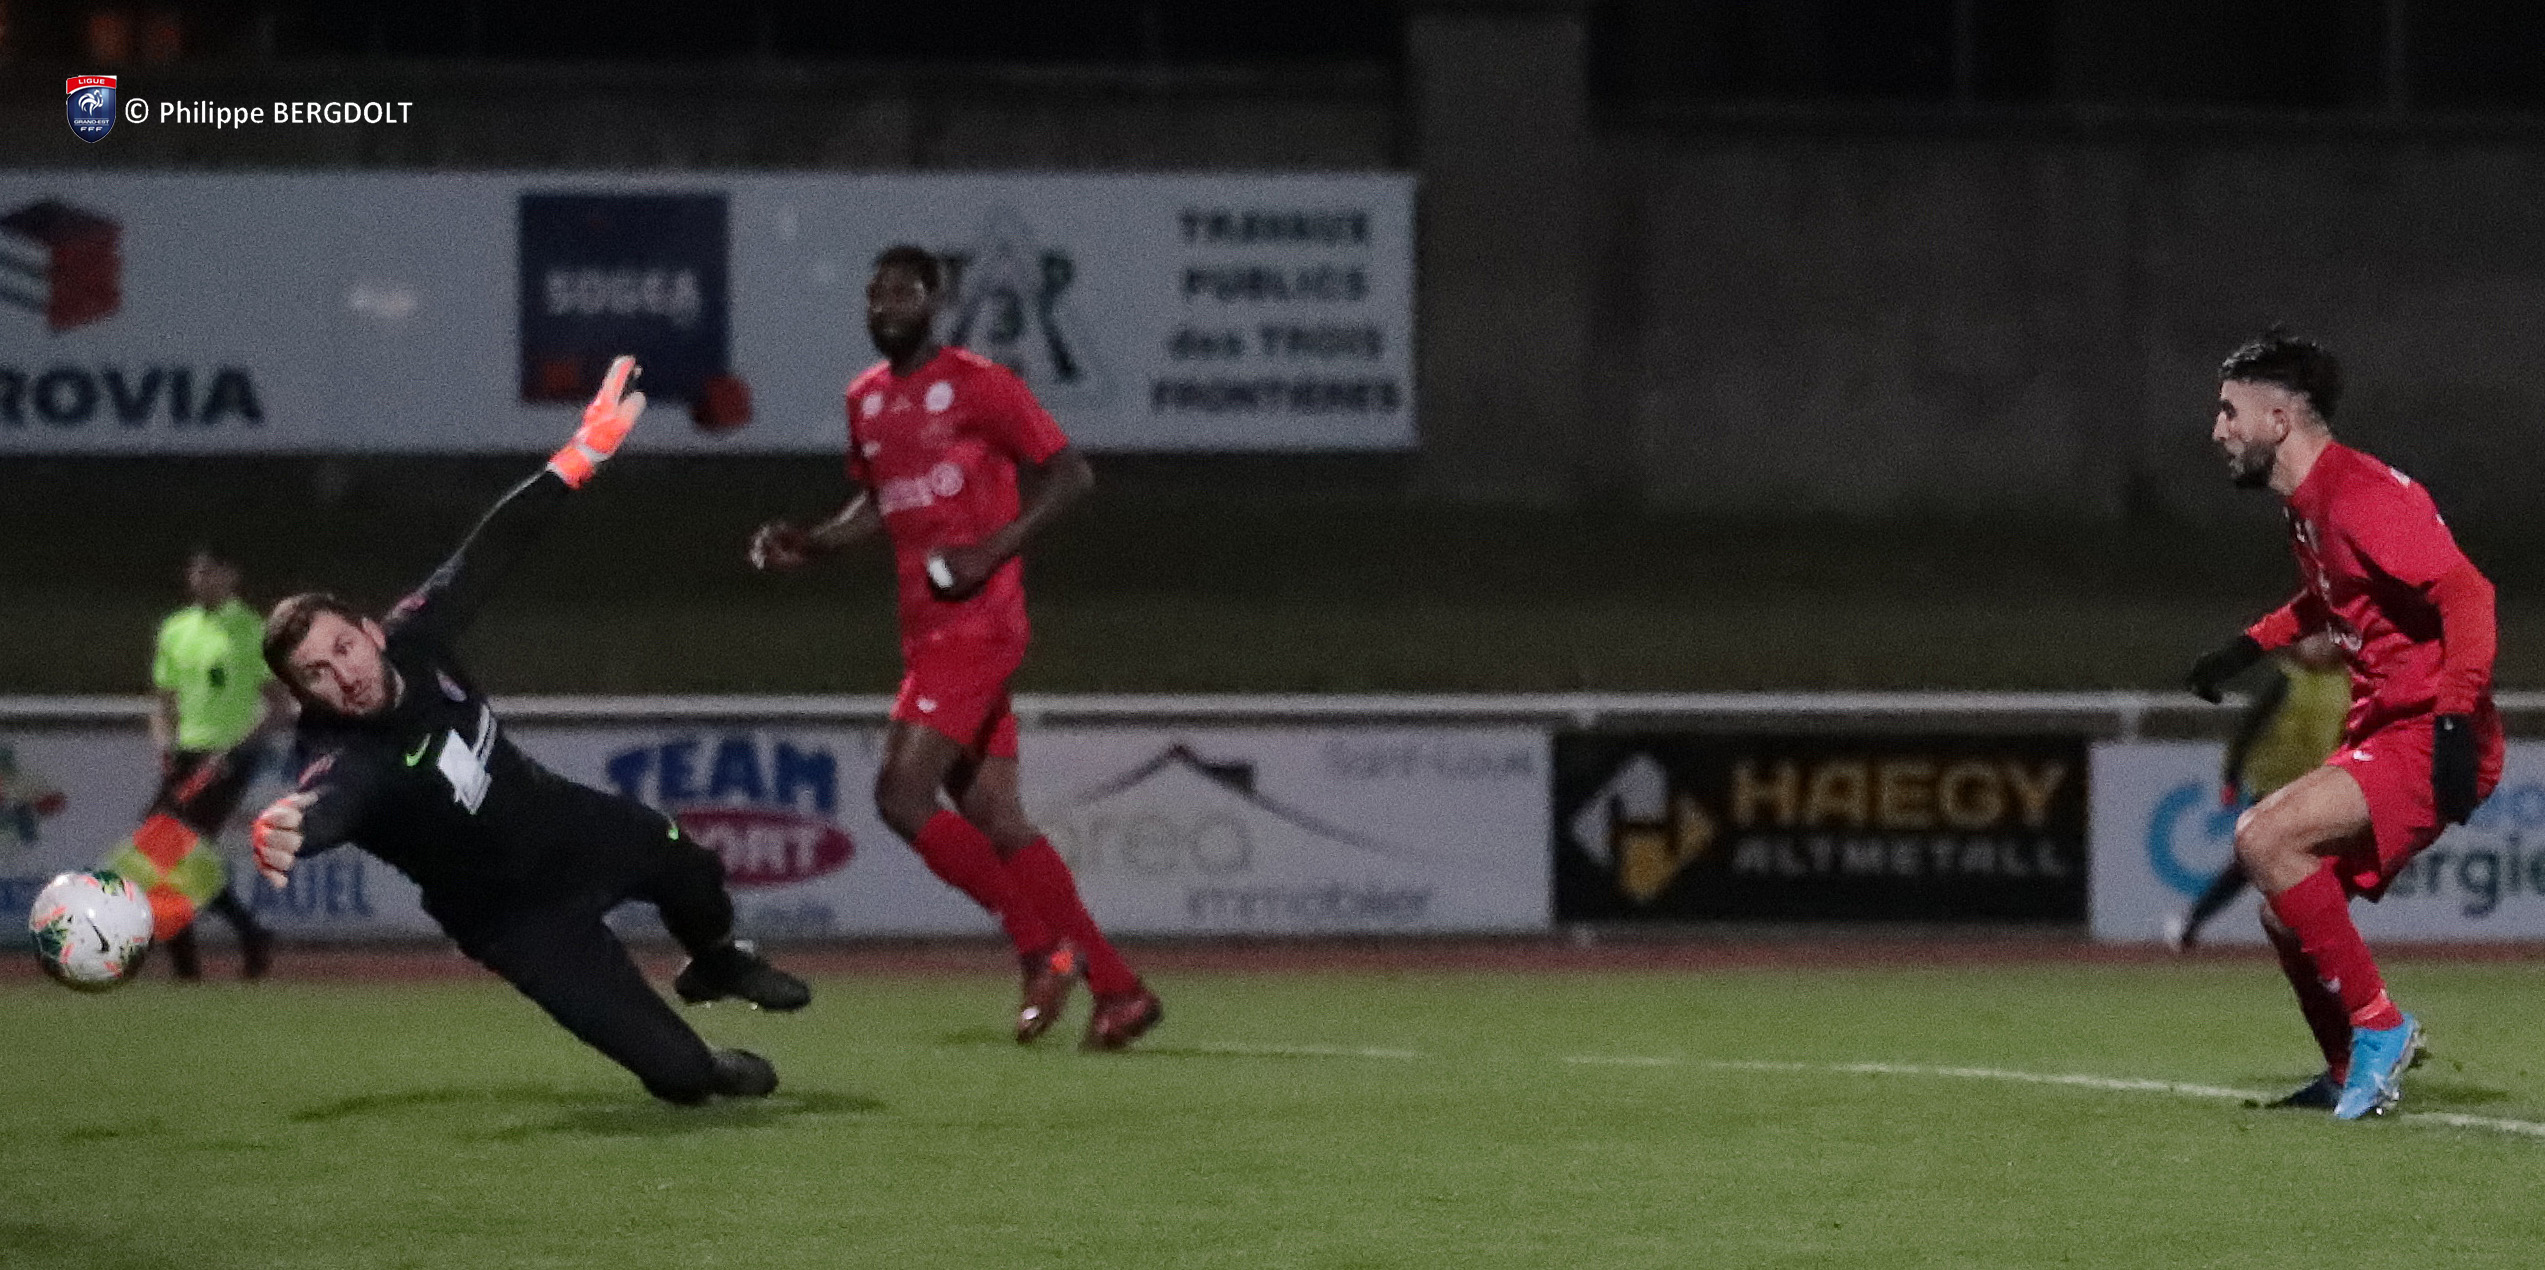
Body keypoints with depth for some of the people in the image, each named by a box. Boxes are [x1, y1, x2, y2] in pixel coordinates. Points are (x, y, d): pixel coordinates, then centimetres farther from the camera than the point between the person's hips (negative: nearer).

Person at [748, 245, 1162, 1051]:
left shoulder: (977, 385, -8)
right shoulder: (866, 400, 15)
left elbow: (1070, 475, -8)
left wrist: (991, 551, -18)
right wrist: (809, 545, 11)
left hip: (977, 623, -8)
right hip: (928, 633, 8)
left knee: (902, 794, -18)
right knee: (993, 819, 6)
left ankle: (1042, 946, -8)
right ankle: (1118, 989, 11)